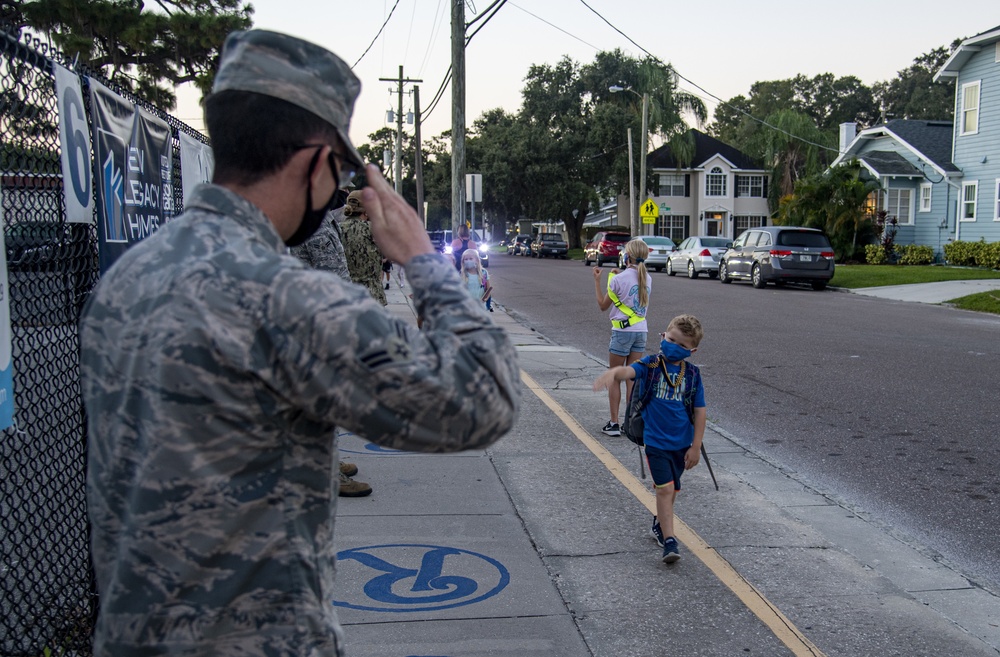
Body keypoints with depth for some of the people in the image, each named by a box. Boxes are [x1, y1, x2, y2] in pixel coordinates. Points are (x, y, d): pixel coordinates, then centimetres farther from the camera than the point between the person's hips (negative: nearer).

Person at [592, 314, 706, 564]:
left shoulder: (692, 374, -2)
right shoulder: (651, 365, -9)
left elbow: (699, 411, 1)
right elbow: (629, 370, -30)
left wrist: (696, 447, -1)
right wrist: (614, 372, -55)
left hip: (682, 442, 4)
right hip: (656, 441, -4)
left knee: (672, 489, 18)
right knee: (665, 488, -11)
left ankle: (660, 524, 42)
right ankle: (669, 541, -6)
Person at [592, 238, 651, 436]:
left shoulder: (619, 279, -14)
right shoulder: (647, 278, 4)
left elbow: (603, 305, -3)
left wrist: (597, 280, 2)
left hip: (622, 331, -5)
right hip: (641, 331, 5)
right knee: (632, 378, 11)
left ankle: (614, 423, 5)